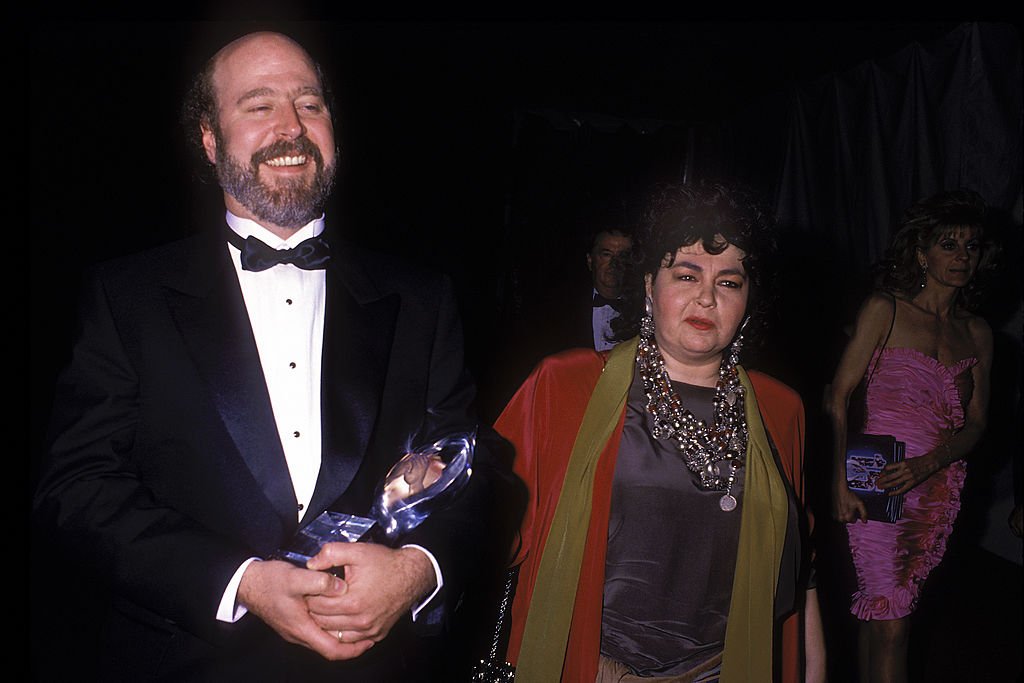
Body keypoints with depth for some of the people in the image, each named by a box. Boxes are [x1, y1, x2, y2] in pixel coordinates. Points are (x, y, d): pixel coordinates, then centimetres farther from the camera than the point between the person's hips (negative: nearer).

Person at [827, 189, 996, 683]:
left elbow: (975, 422, 7)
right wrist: (840, 480, -14)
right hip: (877, 481, -4)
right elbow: (839, 396, -7)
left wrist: (928, 463, -13)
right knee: (890, 621, -5)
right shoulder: (885, 310, -4)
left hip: (938, 489, 4)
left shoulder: (976, 333, 9)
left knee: (880, 610, 14)